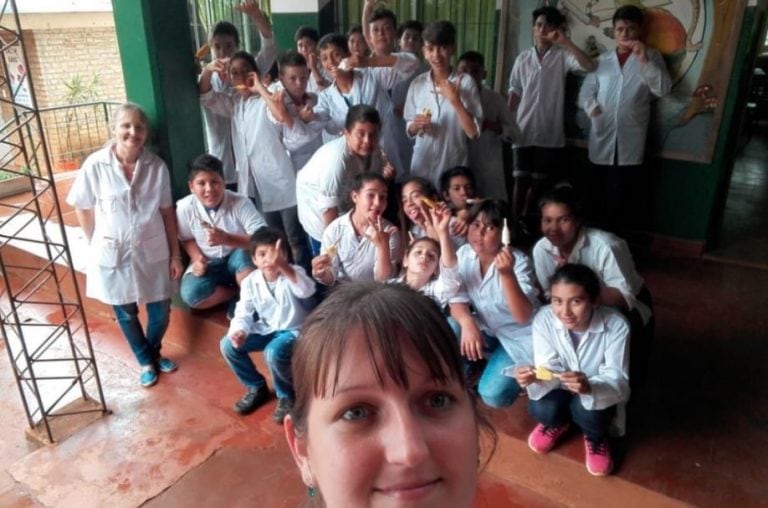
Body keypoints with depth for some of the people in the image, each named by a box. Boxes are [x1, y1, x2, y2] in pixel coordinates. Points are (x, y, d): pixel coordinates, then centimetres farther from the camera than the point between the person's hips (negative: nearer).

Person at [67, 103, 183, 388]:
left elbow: (167, 212, -1)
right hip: (113, 254, -1)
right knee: (126, 314, 15)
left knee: (160, 312, 10)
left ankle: (154, 353, 41)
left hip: (152, 252, 1)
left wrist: (175, 254, 1)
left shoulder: (157, 166, -8)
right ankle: (146, 361, 39)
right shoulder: (95, 165, -13)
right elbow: (82, 209, 0)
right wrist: (97, 245, 2)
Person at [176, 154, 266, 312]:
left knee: (243, 254, -37)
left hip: (238, 259, -2)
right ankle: (240, 292, -5)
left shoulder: (240, 203, -21)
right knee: (190, 294, -25)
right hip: (208, 264, 2)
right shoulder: (185, 207, -13)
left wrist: (227, 239, -40)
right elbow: (187, 239, 6)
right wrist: (197, 258, -15)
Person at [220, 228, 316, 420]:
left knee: (273, 352, -35)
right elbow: (243, 314, -4)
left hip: (293, 330, -5)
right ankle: (256, 387, 11)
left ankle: (286, 395, -4)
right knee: (228, 345, -11)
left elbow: (307, 290, -43)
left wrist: (282, 266, -58)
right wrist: (239, 331, -28)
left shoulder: (294, 272, -19)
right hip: (266, 329, 6)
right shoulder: (250, 282, -6)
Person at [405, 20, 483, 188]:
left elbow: (474, 132, -11)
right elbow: (409, 130, 9)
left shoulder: (465, 82, -6)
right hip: (422, 165, 2)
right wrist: (416, 126, -12)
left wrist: (455, 100, -16)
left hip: (454, 165, -2)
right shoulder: (417, 83, 3)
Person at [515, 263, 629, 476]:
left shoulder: (616, 326, -28)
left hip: (598, 391, -1)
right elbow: (550, 369, -20)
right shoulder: (543, 319, -23)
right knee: (540, 409, -27)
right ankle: (557, 422, 14)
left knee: (588, 411, -32)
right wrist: (535, 377, -45)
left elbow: (618, 381, -27)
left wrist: (590, 387, -50)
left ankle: (595, 437, 8)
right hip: (561, 387, 2)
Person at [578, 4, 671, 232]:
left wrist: (644, 60, -16)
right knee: (605, 198, 13)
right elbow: (586, 92, 12)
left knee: (624, 199, -2)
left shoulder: (651, 57, 7)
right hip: (602, 141, 3)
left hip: (630, 143, -3)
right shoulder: (602, 59, 15)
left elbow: (663, 89, -6)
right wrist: (592, 108, -9)